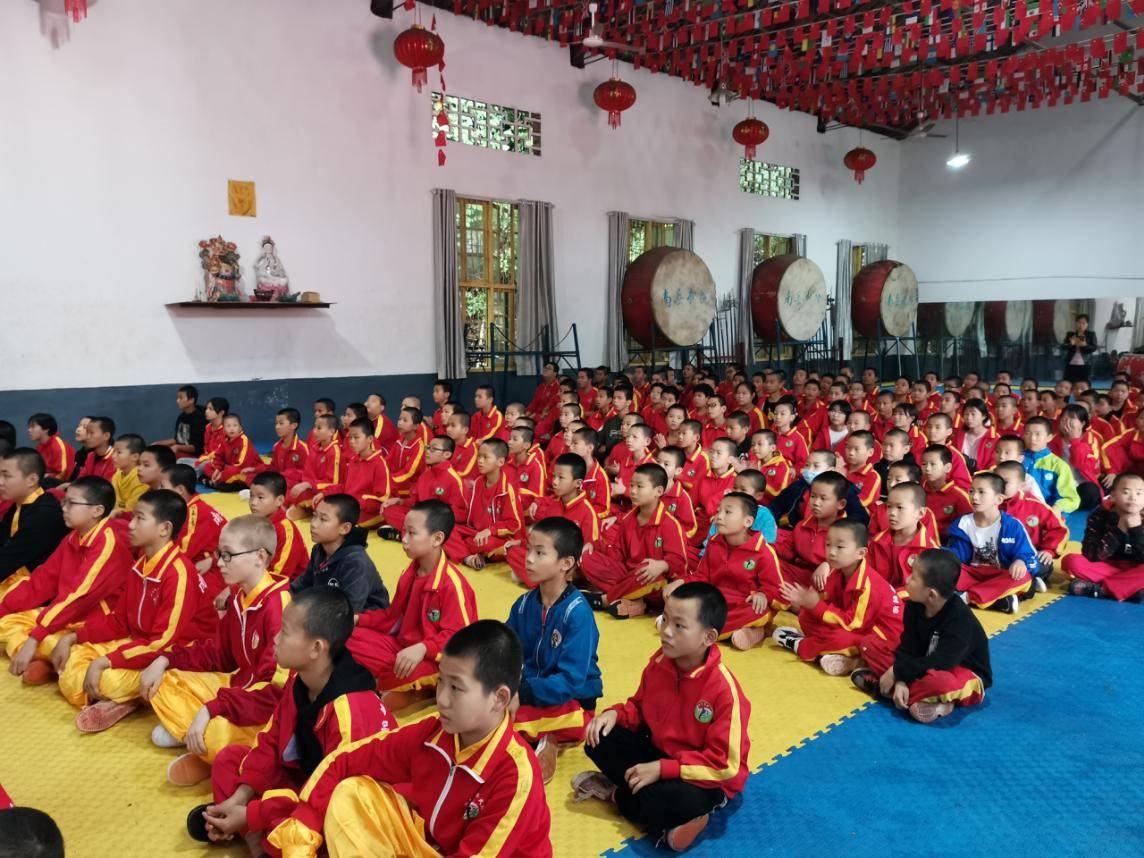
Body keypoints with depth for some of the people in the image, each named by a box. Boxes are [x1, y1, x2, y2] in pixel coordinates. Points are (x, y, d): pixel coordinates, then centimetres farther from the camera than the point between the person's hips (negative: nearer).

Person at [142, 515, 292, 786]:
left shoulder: (279, 604, -25)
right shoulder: (239, 597, 2)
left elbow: (277, 688, -30)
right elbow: (216, 652, 15)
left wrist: (211, 708, -31)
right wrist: (165, 661, 2)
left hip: (270, 707, -9)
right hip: (240, 685, 9)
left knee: (214, 731, -34)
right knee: (163, 683, 8)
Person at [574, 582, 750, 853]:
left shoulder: (724, 689, -28)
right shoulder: (659, 662, -9)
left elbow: (724, 765, -26)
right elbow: (640, 706, 10)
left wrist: (662, 769, -27)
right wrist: (616, 714, -13)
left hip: (707, 778, -5)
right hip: (657, 750, 6)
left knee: (684, 800, -36)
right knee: (599, 740, -11)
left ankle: (615, 794, -5)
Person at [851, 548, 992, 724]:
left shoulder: (960, 618, -27)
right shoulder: (914, 607, -7)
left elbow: (941, 661, -31)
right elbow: (908, 648, -8)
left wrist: (897, 672, -27)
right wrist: (901, 680, -25)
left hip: (966, 676, -7)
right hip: (926, 667, 7)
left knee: (939, 681, -44)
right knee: (870, 647, -4)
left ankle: (880, 686, -22)